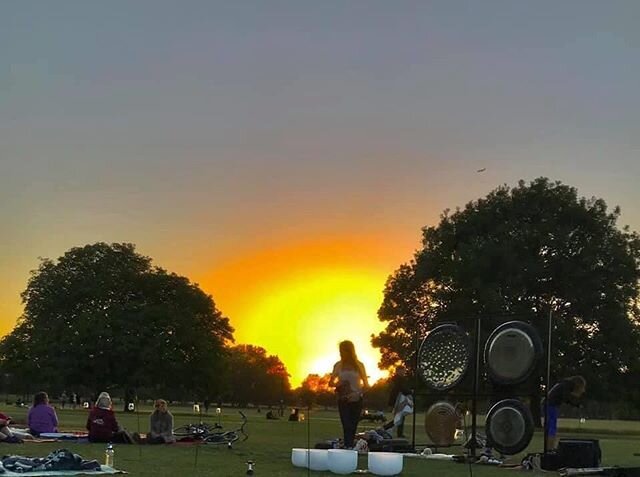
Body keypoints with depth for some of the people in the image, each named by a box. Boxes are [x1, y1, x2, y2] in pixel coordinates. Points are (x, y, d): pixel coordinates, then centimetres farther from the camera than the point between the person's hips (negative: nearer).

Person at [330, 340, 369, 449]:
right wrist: (337, 384, -12)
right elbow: (331, 383, 10)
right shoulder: (338, 365, 2)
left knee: (353, 426, 6)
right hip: (343, 400, 0)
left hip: (356, 400, 0)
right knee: (347, 426, -12)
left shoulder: (359, 365, 0)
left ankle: (349, 446, 17)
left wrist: (358, 393, -13)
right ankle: (348, 446, -17)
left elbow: (366, 384, 4)